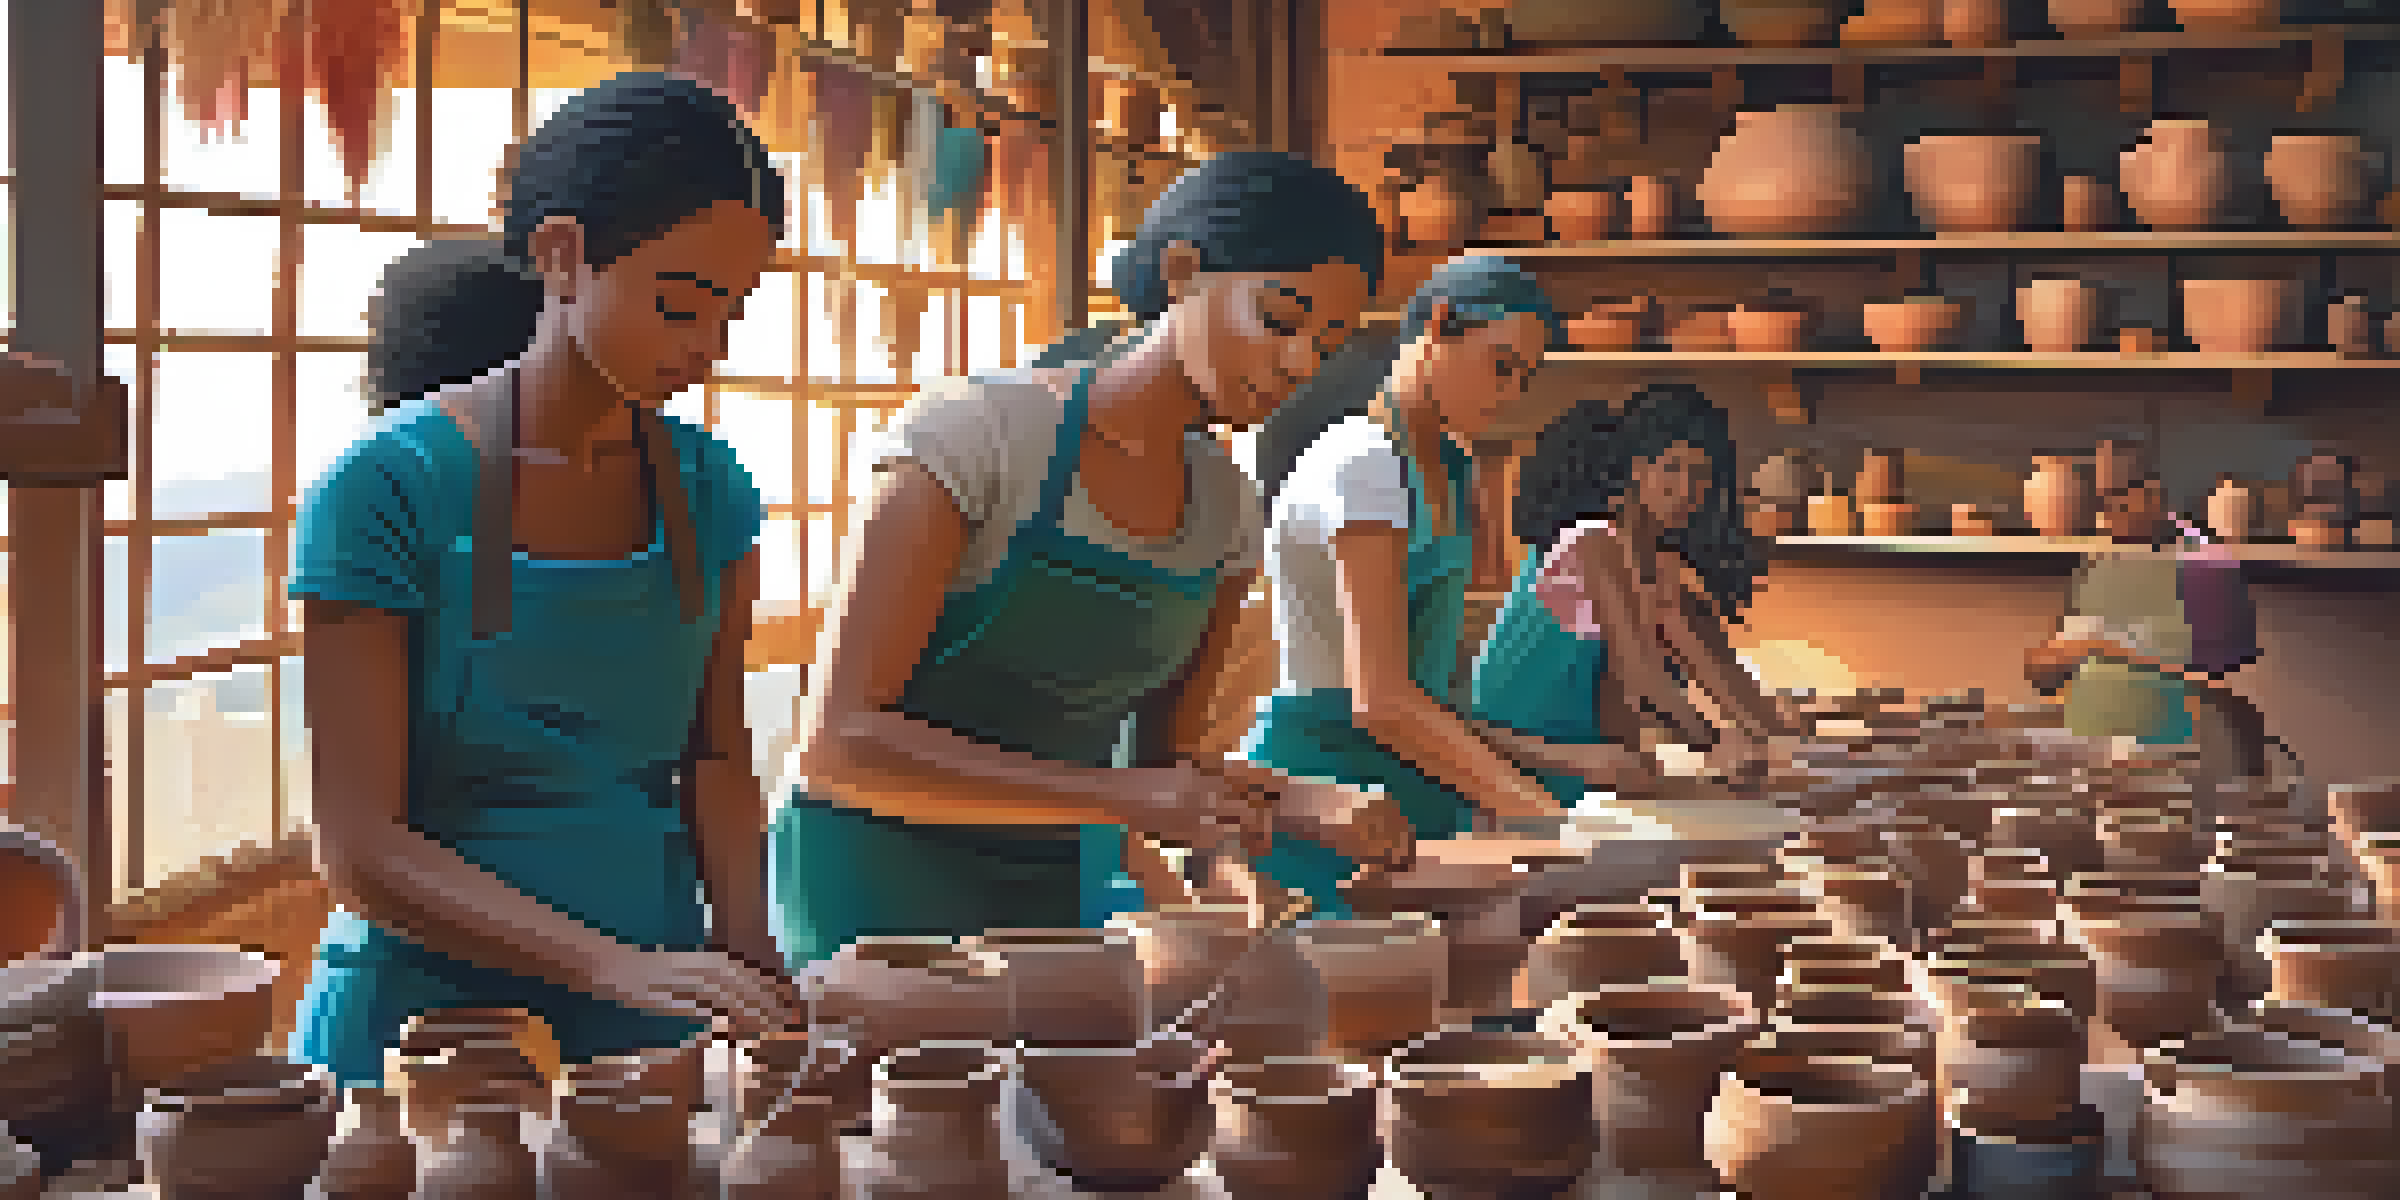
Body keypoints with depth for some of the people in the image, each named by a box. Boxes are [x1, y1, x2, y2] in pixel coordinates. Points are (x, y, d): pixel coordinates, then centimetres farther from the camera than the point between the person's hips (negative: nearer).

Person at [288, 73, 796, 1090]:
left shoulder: (707, 490, 1)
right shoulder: (387, 487, -14)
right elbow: (359, 848, -17)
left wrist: (752, 963, -7)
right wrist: (613, 967, -27)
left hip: (647, 1033, 4)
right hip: (425, 1002, -4)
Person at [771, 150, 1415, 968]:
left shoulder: (1227, 510, 5)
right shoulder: (978, 431, -15)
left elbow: (1160, 763, 12)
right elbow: (837, 744, -21)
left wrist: (1313, 812, -8)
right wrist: (1127, 799, -29)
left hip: (1053, 897, 6)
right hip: (882, 888, -6)